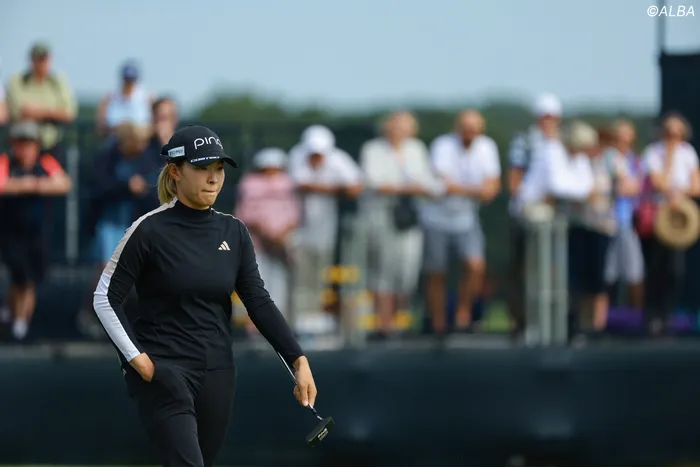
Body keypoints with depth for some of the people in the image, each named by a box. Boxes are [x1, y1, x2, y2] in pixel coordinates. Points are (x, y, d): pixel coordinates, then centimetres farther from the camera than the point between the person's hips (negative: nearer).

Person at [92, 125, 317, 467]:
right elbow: (106, 298, -5)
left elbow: (259, 302, 1)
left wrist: (298, 361, -9)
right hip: (162, 373, -6)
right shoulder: (150, 230, -8)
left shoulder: (234, 233, 6)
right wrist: (136, 358, -12)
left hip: (217, 374, 6)